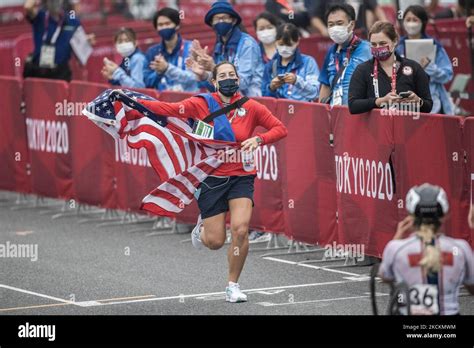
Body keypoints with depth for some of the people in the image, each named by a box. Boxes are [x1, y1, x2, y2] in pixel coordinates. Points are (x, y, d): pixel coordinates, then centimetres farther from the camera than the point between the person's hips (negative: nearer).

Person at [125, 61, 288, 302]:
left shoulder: (250, 108, -2)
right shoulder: (202, 104, -4)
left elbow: (280, 129, 2)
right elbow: (170, 109, -12)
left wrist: (258, 139, -16)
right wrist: (135, 102, -24)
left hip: (241, 177, 1)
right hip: (212, 177, 0)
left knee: (240, 230, -18)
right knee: (215, 242, -1)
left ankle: (233, 286, 2)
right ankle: (203, 226, 38)